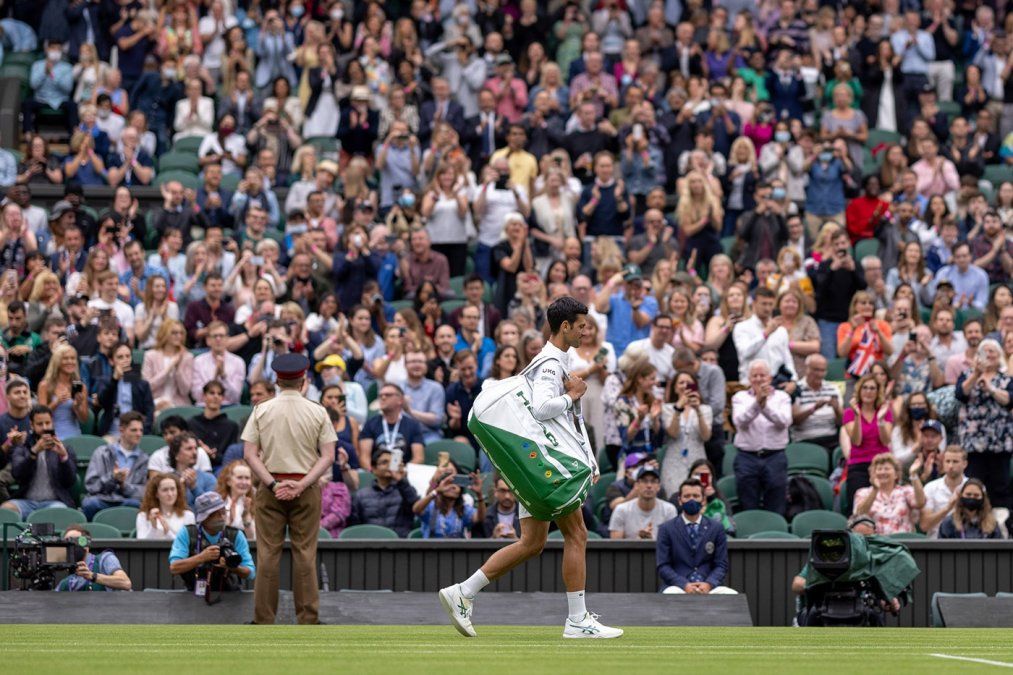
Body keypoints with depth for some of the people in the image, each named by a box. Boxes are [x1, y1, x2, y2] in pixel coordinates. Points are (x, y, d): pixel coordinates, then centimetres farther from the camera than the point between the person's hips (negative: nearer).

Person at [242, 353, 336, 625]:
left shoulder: (261, 411, 0)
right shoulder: (318, 412, -1)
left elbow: (249, 454, -5)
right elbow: (328, 456, -6)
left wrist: (273, 485, -9)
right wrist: (301, 485, -11)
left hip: (271, 487, 0)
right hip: (306, 487, 0)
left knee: (268, 553, 2)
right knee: (305, 553, 2)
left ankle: (264, 619, 2)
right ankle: (307, 618, 1)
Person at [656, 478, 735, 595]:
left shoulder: (716, 528, 12)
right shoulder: (666, 529, 9)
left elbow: (721, 565, 9)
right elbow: (663, 566, 2)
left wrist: (708, 584, -12)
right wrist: (685, 585, -15)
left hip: (708, 586, 1)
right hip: (678, 586, -1)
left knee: (731, 595, -30)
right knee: (671, 594, -37)